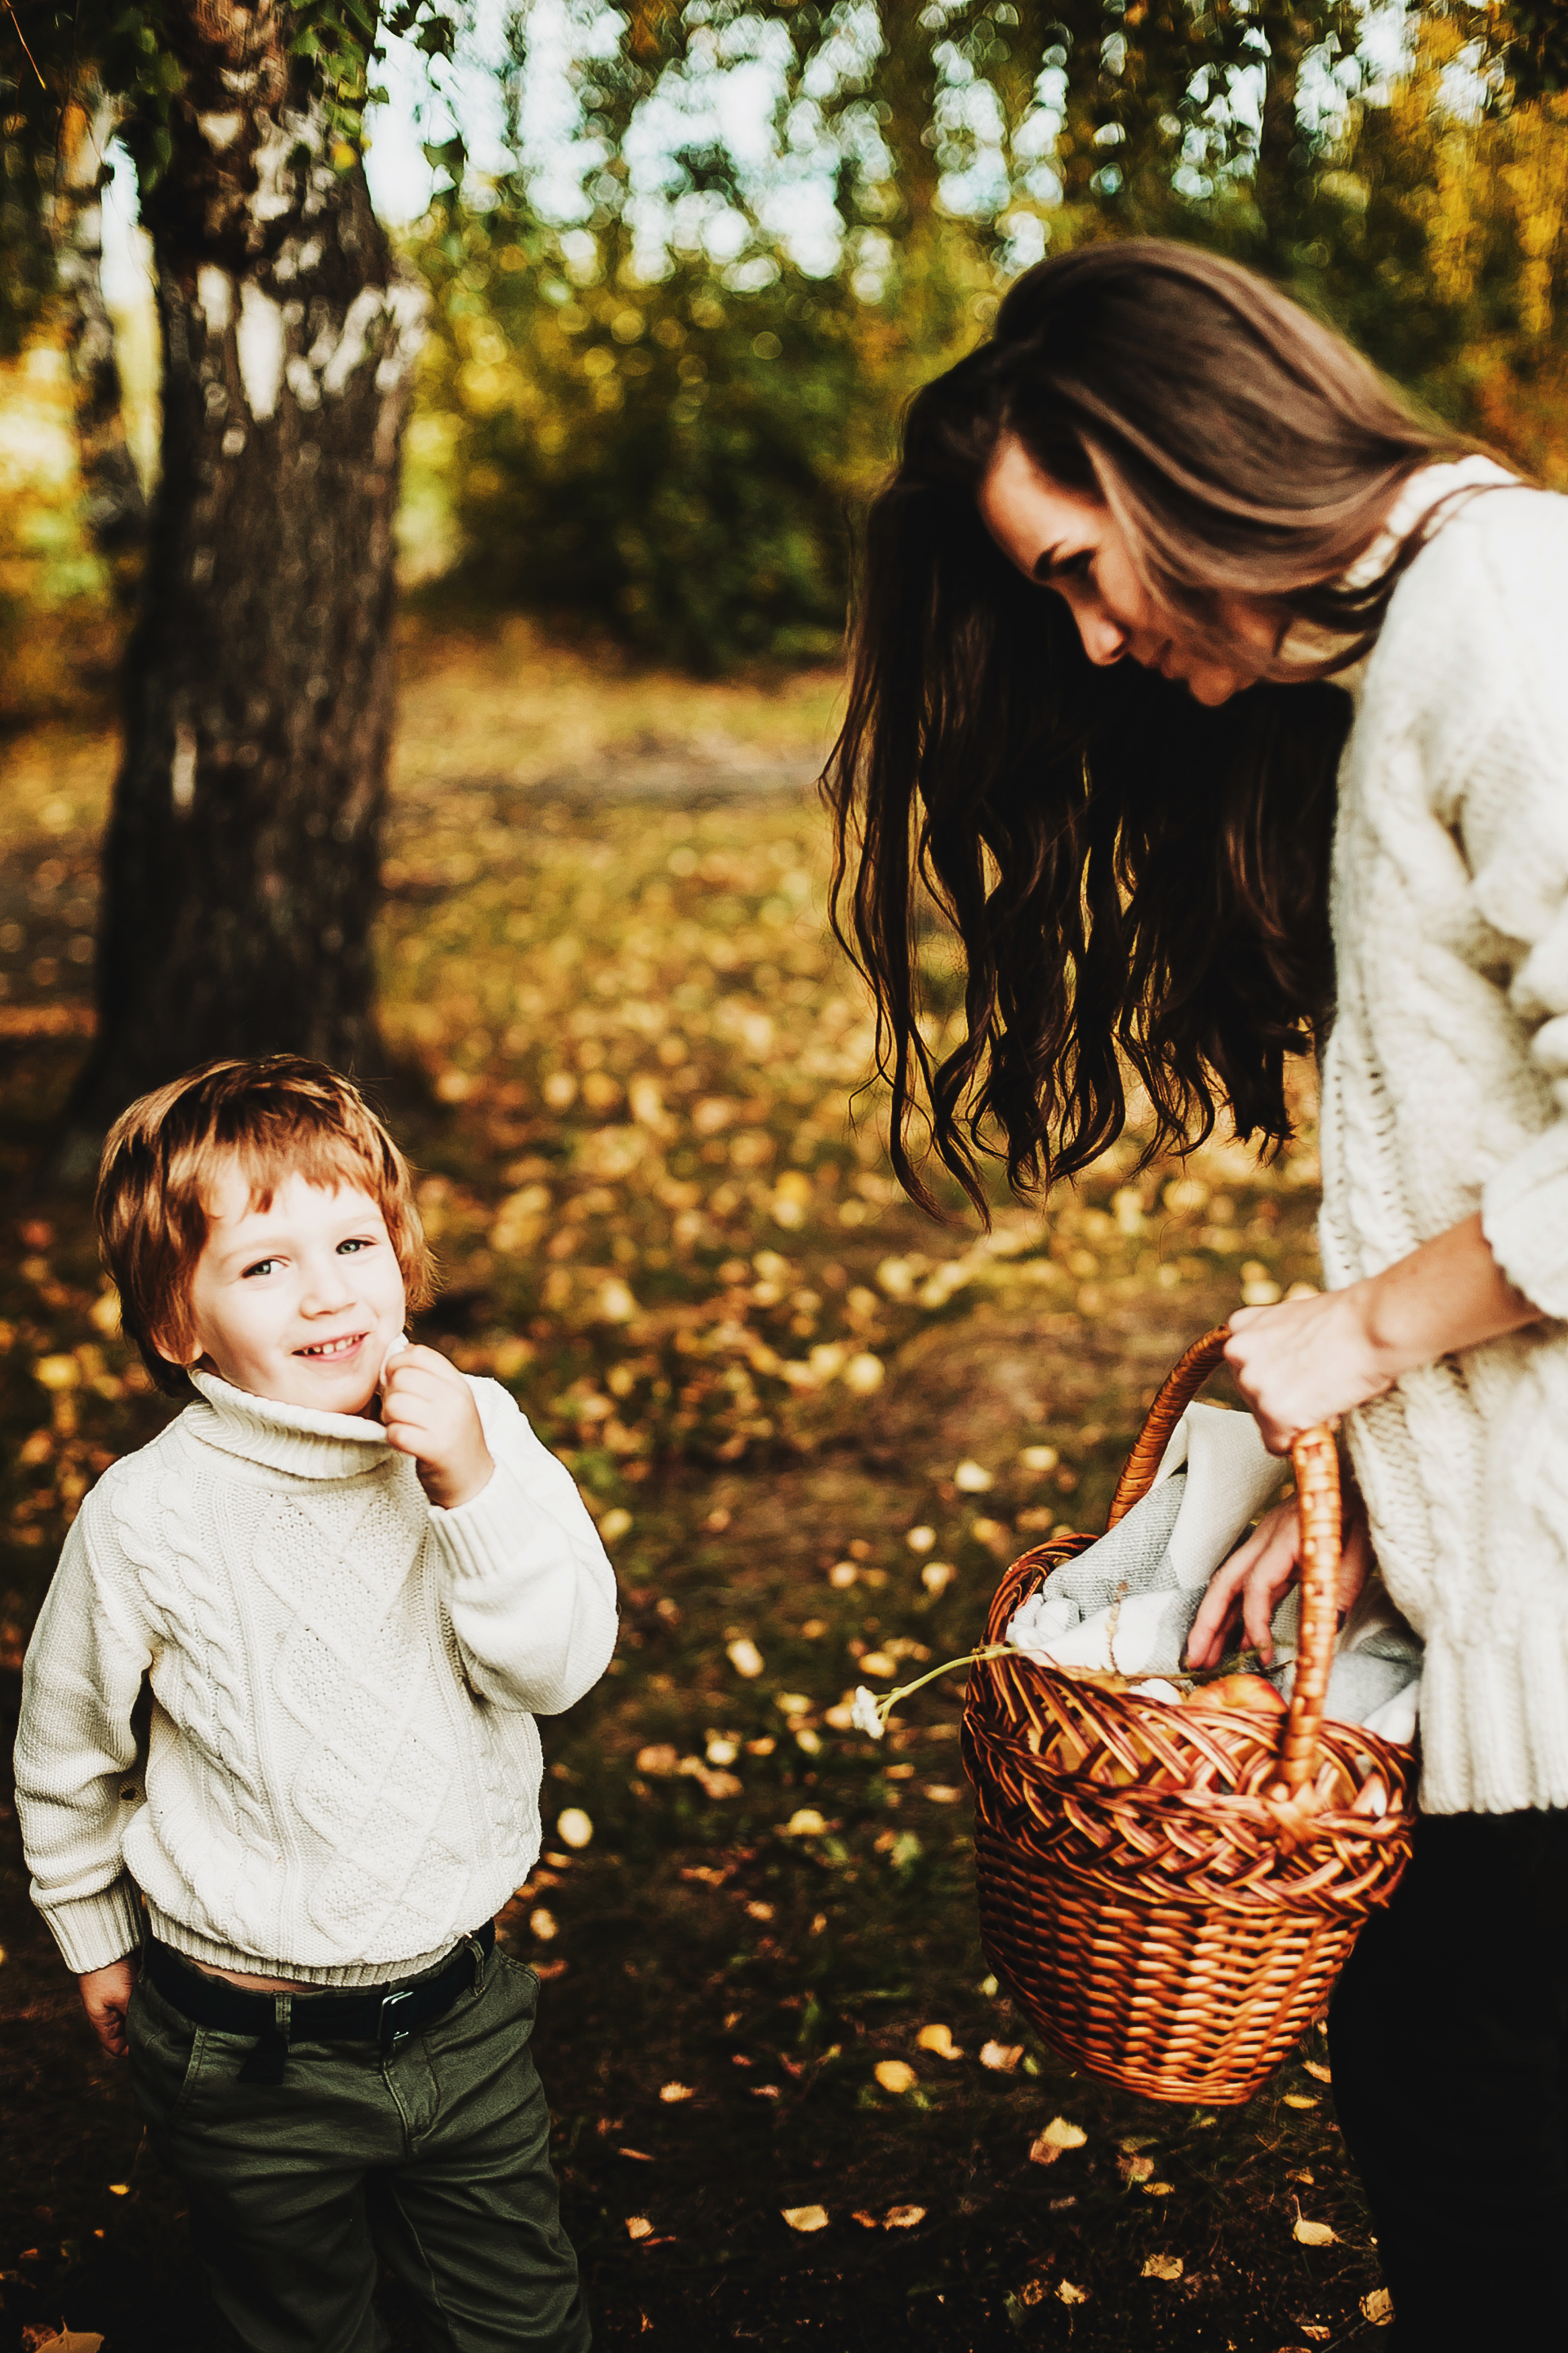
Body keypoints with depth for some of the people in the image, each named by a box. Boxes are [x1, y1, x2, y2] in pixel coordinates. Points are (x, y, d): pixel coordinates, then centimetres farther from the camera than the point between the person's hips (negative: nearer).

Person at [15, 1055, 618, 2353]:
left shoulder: (478, 1432, -12)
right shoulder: (150, 1517, -20)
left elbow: (560, 1661, -16)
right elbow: (68, 1748, -3)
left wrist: (476, 1488, -30)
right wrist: (100, 1939, 10)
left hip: (463, 2005, 2)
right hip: (257, 2053, -2)